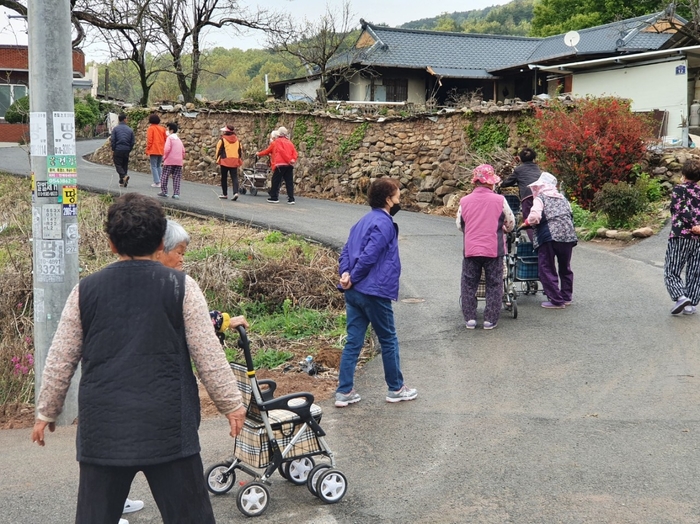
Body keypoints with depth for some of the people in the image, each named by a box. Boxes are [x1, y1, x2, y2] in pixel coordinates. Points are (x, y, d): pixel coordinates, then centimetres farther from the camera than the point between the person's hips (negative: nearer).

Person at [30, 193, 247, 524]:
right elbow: (208, 356, -3)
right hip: (168, 428, -2)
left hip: (103, 430, 2)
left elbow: (59, 361, 7)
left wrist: (46, 411, 20)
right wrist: (231, 404, 9)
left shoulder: (86, 291, 2)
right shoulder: (181, 287, -4)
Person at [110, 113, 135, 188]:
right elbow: (132, 141, 5)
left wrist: (113, 150, 1)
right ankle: (122, 182, 12)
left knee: (118, 165, 0)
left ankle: (124, 176, -25)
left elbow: (112, 140, -7)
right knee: (125, 165, 12)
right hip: (126, 151, 3)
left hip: (118, 150, -3)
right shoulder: (129, 129, 4)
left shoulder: (115, 128, -3)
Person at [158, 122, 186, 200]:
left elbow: (167, 148, -16)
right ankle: (176, 193, -1)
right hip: (179, 161, 5)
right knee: (177, 178, 5)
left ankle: (164, 192, 6)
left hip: (170, 161, -5)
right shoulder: (178, 139, 18)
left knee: (164, 176, 6)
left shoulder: (169, 138, -3)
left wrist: (164, 157, -4)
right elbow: (183, 150, 14)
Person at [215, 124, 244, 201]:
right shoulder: (237, 140, 10)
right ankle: (235, 192, -18)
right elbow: (240, 151, 14)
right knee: (234, 178, 0)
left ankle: (224, 194, 15)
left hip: (225, 161, -3)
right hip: (235, 162, 3)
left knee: (224, 178, 10)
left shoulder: (222, 140, -4)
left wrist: (218, 161, 7)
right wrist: (239, 161, 20)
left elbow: (218, 151, -2)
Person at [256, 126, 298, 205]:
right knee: (289, 182, 3)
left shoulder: (276, 142, 4)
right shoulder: (290, 142, 19)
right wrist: (293, 160, -3)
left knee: (275, 181, 6)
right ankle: (291, 199, -1)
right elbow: (295, 153, 7)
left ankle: (274, 198, 11)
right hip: (289, 165, 5)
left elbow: (267, 151, -1)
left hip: (280, 164, -5)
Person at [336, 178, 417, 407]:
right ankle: (396, 388, 20)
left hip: (354, 292, 8)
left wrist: (345, 273, -4)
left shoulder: (364, 221, 16)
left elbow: (346, 250, 10)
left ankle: (344, 392, 10)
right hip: (374, 291, -8)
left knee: (353, 342, 9)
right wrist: (353, 278, -11)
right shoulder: (384, 223, -13)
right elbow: (369, 255, -21)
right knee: (389, 341, 8)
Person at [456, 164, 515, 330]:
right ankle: (490, 319, 11)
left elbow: (459, 225, 9)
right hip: (494, 249, -1)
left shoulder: (464, 201, -2)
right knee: (493, 285, 10)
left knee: (469, 285, 13)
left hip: (470, 250, 1)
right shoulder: (499, 200, -6)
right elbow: (511, 224, 5)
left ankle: (470, 318, 13)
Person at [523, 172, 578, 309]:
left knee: (547, 269, 1)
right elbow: (570, 214, 20)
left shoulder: (540, 198, 3)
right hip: (568, 235, 6)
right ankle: (566, 297, 28)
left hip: (548, 236, -6)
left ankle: (556, 300, -3)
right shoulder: (562, 198, 22)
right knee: (565, 267, 20)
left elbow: (535, 216, -13)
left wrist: (527, 222, 5)